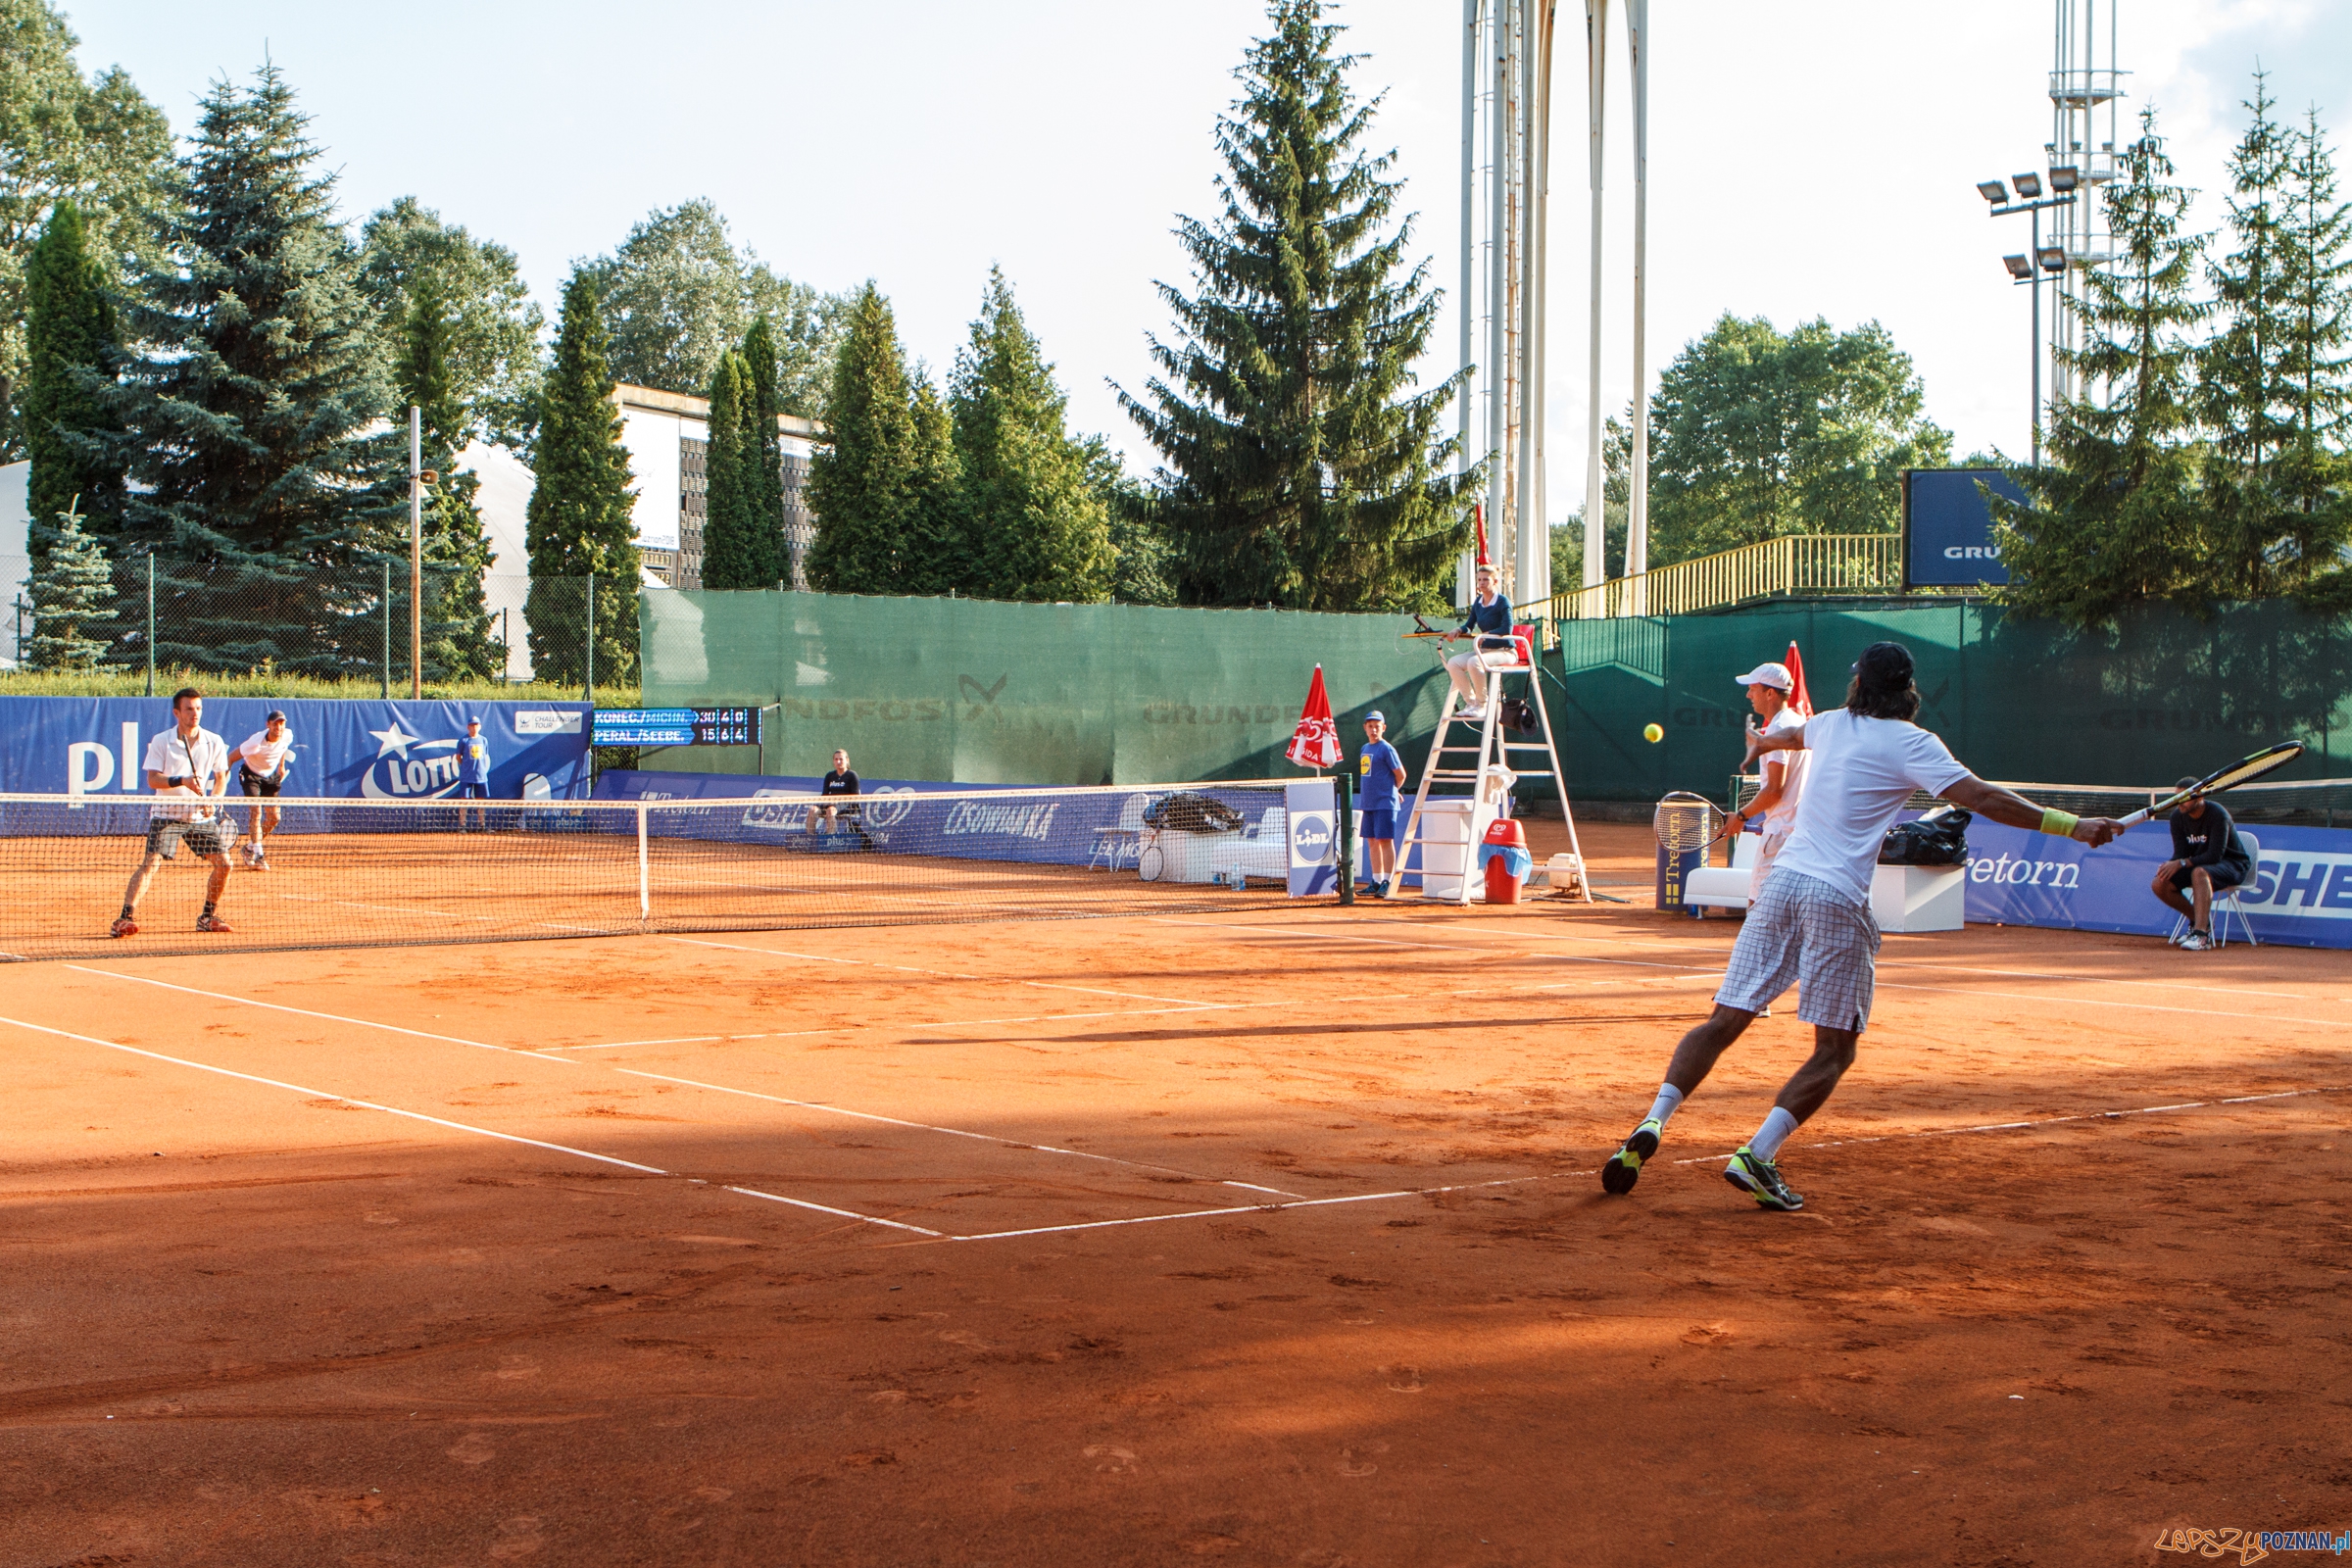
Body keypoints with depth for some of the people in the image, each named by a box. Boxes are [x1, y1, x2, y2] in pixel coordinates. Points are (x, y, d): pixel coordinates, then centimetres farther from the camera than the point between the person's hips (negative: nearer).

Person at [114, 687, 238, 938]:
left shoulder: (214, 743, 2)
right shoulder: (161, 742, -5)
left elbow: (221, 778, 8)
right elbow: (152, 779, -11)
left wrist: (212, 800, -11)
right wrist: (182, 781, -27)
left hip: (201, 816, 3)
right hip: (167, 814, -3)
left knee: (223, 864, -3)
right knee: (149, 863, -15)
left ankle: (207, 917, 13)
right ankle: (125, 918, -17)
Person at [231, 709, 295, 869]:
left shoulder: (288, 735, -17)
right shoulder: (256, 742, -34)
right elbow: (231, 758, -25)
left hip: (270, 776, 6)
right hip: (251, 775, -6)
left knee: (274, 817, 3)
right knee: (257, 812, -20)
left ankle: (251, 848, 24)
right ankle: (258, 856, -18)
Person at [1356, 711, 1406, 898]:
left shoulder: (1386, 749, -9)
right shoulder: (1364, 749, 14)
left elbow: (1401, 774, -8)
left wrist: (1390, 790, 6)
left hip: (1384, 803, -8)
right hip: (1368, 803, 8)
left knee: (1385, 840, -7)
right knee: (1372, 842, 10)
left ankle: (1388, 882, -5)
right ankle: (1376, 881, 16)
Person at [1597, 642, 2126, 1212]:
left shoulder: (1831, 723, 17)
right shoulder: (1910, 742, 0)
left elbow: (1793, 734, 42)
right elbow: (1982, 797, -11)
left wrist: (1760, 742, 65)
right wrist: (2071, 826, -11)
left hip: (1783, 880, 5)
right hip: (1838, 898, -5)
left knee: (1724, 1021, 7)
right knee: (1835, 1049, 3)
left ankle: (1652, 1124, -9)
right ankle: (1756, 1154, -10)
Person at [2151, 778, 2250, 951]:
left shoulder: (2217, 815, -24)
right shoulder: (2178, 816, -4)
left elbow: (2215, 855, -29)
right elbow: (2180, 853, -7)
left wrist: (2182, 863, -36)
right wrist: (2170, 865, -29)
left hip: (2233, 864, -7)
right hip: (2201, 864, 7)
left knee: (2200, 873, -39)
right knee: (2159, 884, -13)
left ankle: (2201, 935, -46)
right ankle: (2201, 921, 6)